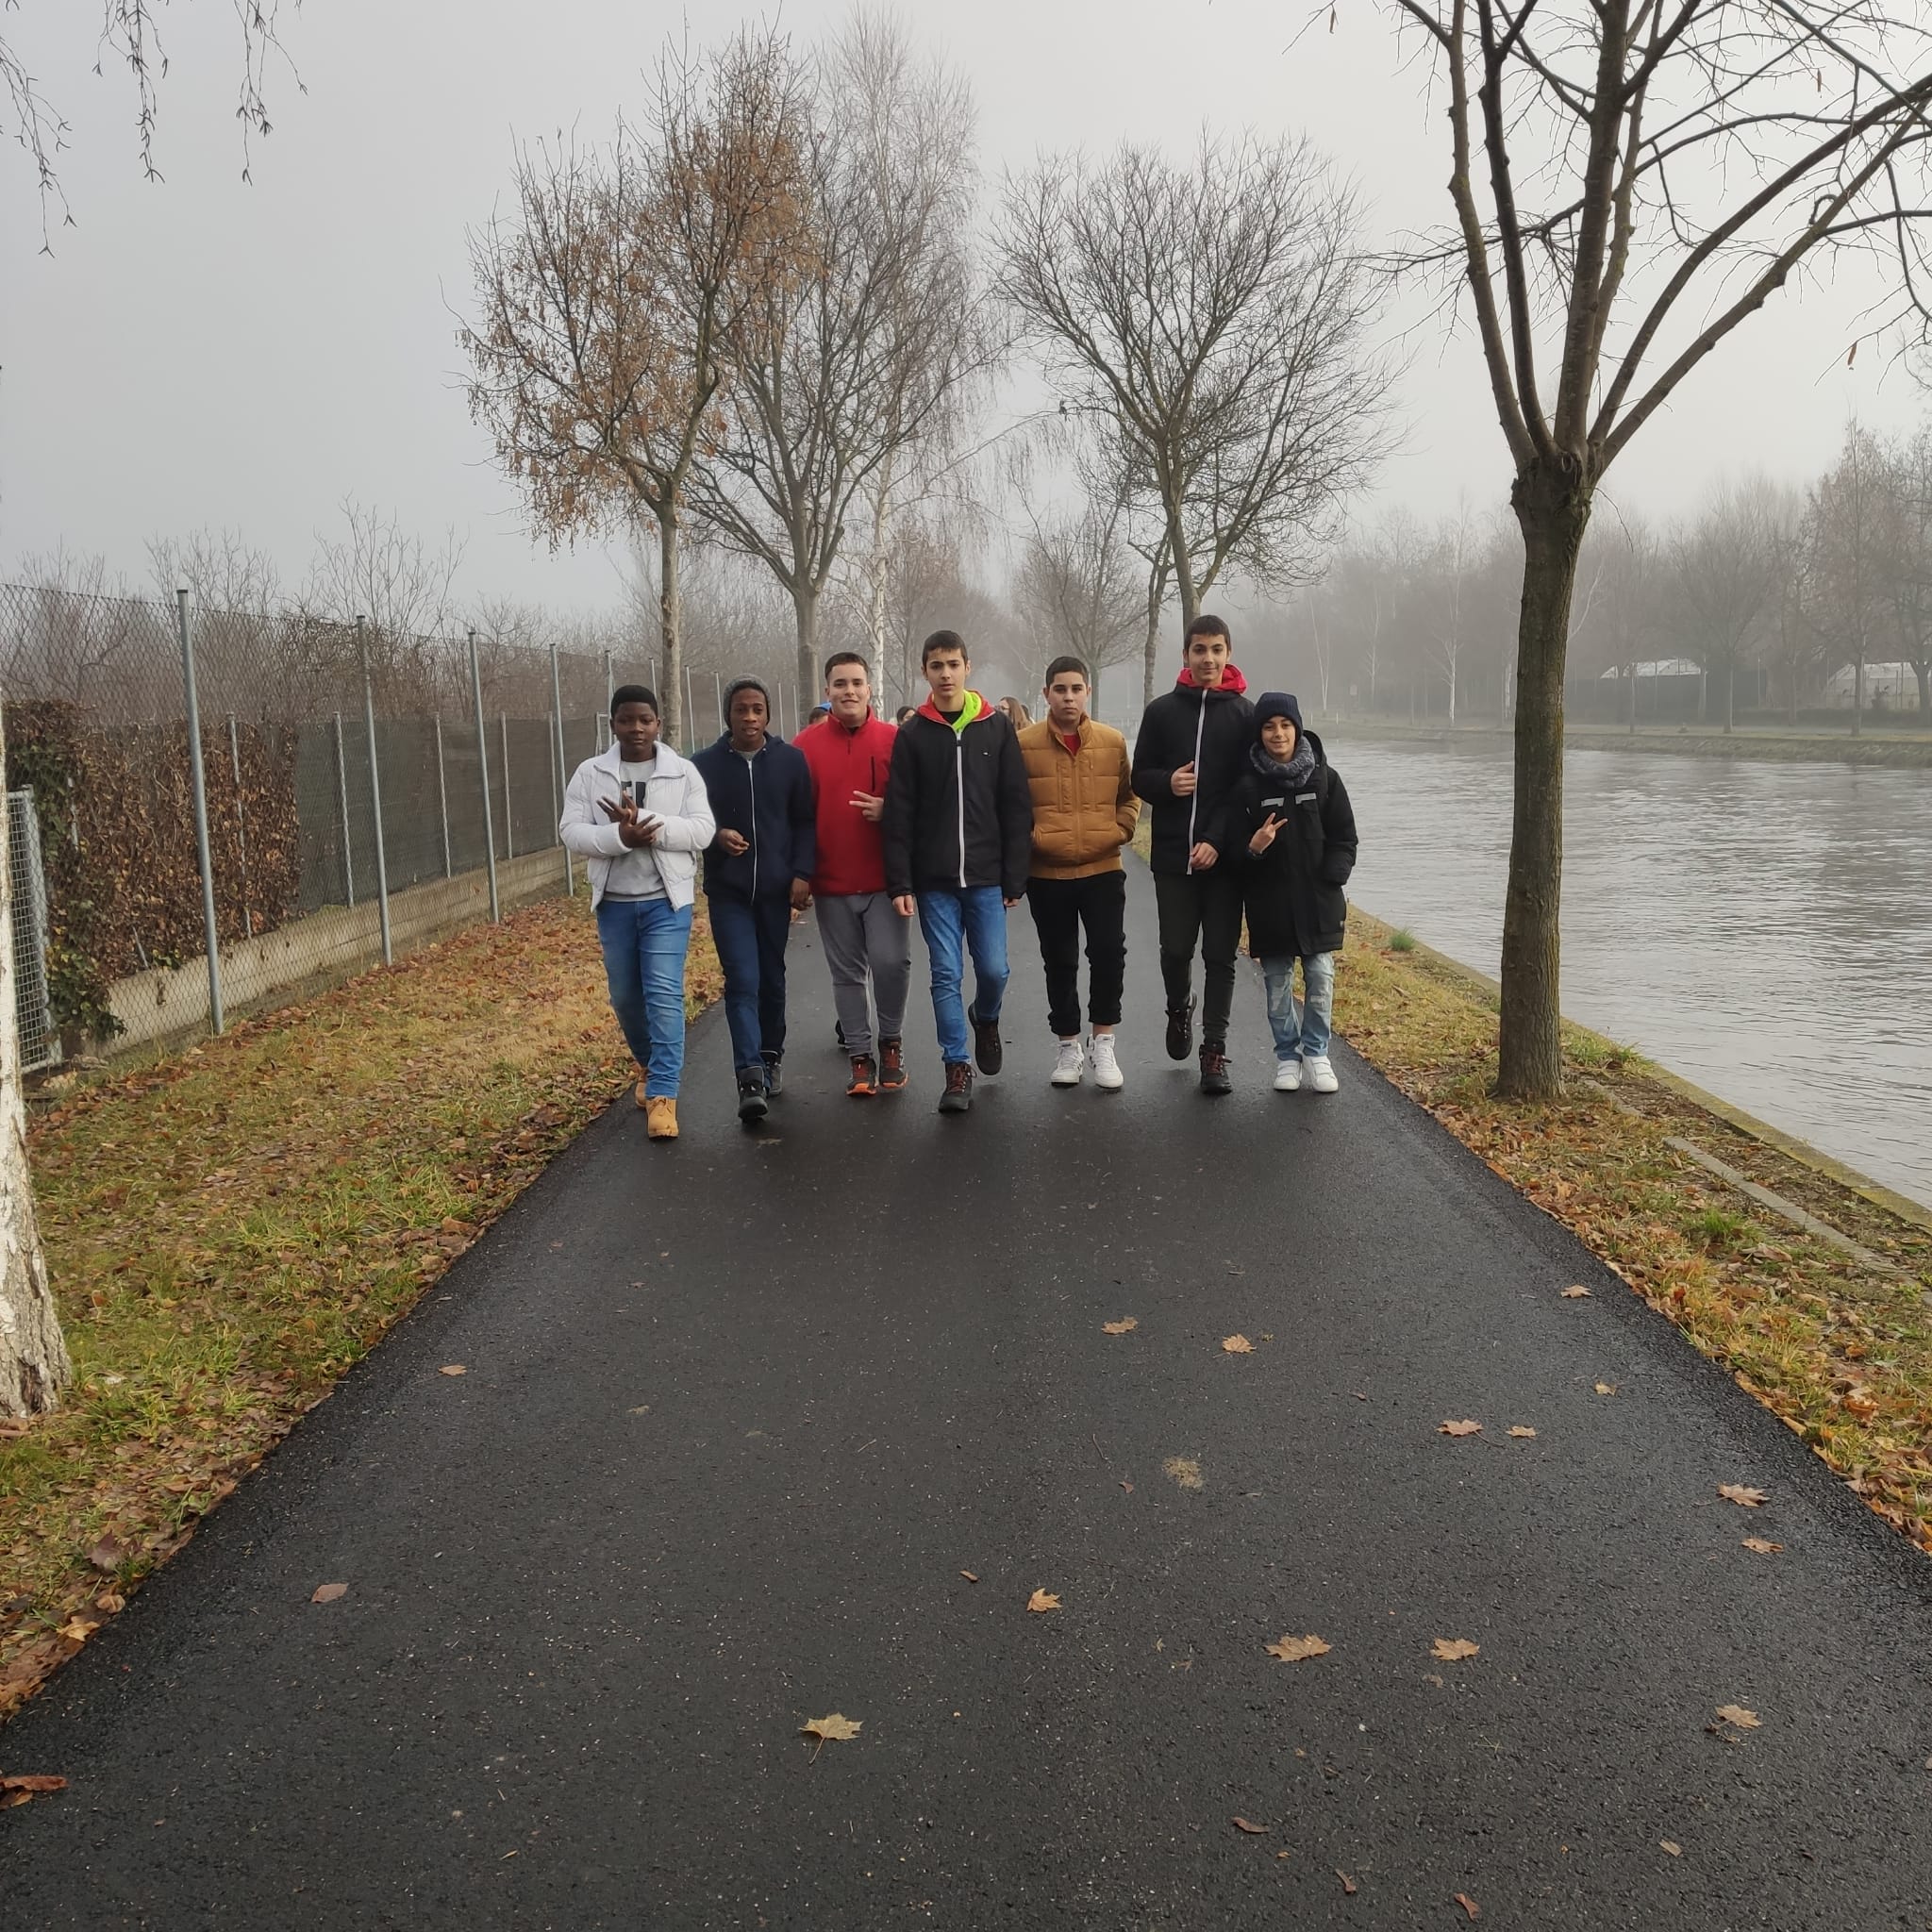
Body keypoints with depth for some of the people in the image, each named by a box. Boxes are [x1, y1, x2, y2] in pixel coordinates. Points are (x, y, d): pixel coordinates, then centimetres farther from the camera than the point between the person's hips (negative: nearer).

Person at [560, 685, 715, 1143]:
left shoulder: (684, 772, -1)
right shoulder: (590, 774, 2)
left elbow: (703, 830, -10)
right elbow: (572, 832, -5)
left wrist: (647, 823, -22)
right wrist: (619, 836, -23)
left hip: (667, 901, -3)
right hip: (614, 903, 3)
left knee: (664, 995, -12)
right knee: (625, 997, 14)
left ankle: (662, 1094, -10)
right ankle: (649, 1065, 39)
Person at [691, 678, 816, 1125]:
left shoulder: (791, 760, 2)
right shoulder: (705, 764, 0)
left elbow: (806, 821, 4)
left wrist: (802, 873, -6)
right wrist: (716, 836, -14)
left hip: (776, 887, 1)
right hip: (727, 891, -1)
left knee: (772, 977, 13)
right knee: (742, 980, -11)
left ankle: (771, 1056, 32)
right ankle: (751, 1078, -15)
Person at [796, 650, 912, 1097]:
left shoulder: (895, 741, 0)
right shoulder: (807, 746, 2)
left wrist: (890, 810, -15)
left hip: (885, 879, -1)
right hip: (832, 883, 1)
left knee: (891, 960, -10)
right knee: (846, 972, 8)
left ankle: (890, 1040, 14)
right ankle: (861, 1055, 19)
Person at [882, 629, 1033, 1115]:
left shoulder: (997, 728, 3)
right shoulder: (913, 735, 3)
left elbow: (1016, 808, 3)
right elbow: (899, 815, 0)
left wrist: (1015, 878, -2)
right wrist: (900, 883, -6)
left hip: (987, 878, 0)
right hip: (934, 882, 0)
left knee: (993, 969, 1)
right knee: (946, 975, 0)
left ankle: (986, 1019, 34)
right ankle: (958, 1067, 10)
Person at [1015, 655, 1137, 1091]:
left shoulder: (1113, 742, 3)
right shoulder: (1024, 744, -3)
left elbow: (1129, 797, 12)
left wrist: (1117, 832, -3)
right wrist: (1032, 838, -8)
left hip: (1103, 869, 1)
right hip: (1046, 874, 0)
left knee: (1109, 952, -7)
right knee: (1059, 962, 8)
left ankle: (1103, 1044, 8)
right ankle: (1069, 1046, 22)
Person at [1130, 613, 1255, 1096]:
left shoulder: (1245, 714, 3)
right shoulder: (1161, 711, 6)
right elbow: (1140, 778, 9)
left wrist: (1217, 841, -13)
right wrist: (1167, 783, -13)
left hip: (1223, 856, -1)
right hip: (1172, 856, 1)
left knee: (1221, 956, 1)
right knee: (1175, 950, 5)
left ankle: (1214, 1050, 8)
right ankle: (1180, 1010, 35)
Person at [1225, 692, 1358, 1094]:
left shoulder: (1324, 778, 2)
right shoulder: (1246, 786, -1)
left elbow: (1344, 839, 5)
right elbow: (1233, 846, 0)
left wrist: (1331, 880, -7)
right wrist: (1253, 847, -22)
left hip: (1318, 901, 0)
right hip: (1269, 903, 0)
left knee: (1321, 979, 1)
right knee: (1277, 984, 7)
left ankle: (1316, 1054, 17)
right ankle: (1287, 1056, 20)